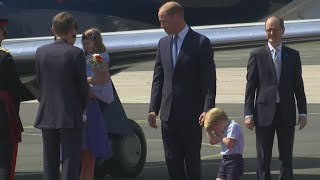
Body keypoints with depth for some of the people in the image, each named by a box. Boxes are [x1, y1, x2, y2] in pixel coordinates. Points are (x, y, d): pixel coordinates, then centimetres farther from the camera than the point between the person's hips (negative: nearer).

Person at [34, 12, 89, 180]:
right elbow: (82, 84, -6)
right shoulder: (75, 53, -11)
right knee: (70, 161, -1)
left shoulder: (41, 52, 2)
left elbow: (39, 82, 6)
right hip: (70, 116, -4)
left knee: (50, 162, 11)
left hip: (47, 115, 4)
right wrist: (82, 107, 10)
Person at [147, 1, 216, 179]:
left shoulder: (201, 42, -6)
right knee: (172, 159, 7)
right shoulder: (163, 43, 12)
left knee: (192, 158, -2)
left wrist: (207, 109, -18)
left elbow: (209, 80, -9)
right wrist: (153, 108, 6)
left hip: (191, 112, -6)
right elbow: (158, 78, 14)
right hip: (169, 112, 6)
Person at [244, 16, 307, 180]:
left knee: (286, 157, 6)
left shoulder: (293, 55, 7)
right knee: (263, 159, 3)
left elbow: (298, 86, 7)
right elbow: (250, 86, 0)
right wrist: (248, 113, -6)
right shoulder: (257, 55, 2)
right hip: (264, 113, -1)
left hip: (287, 113, 2)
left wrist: (303, 112, 2)